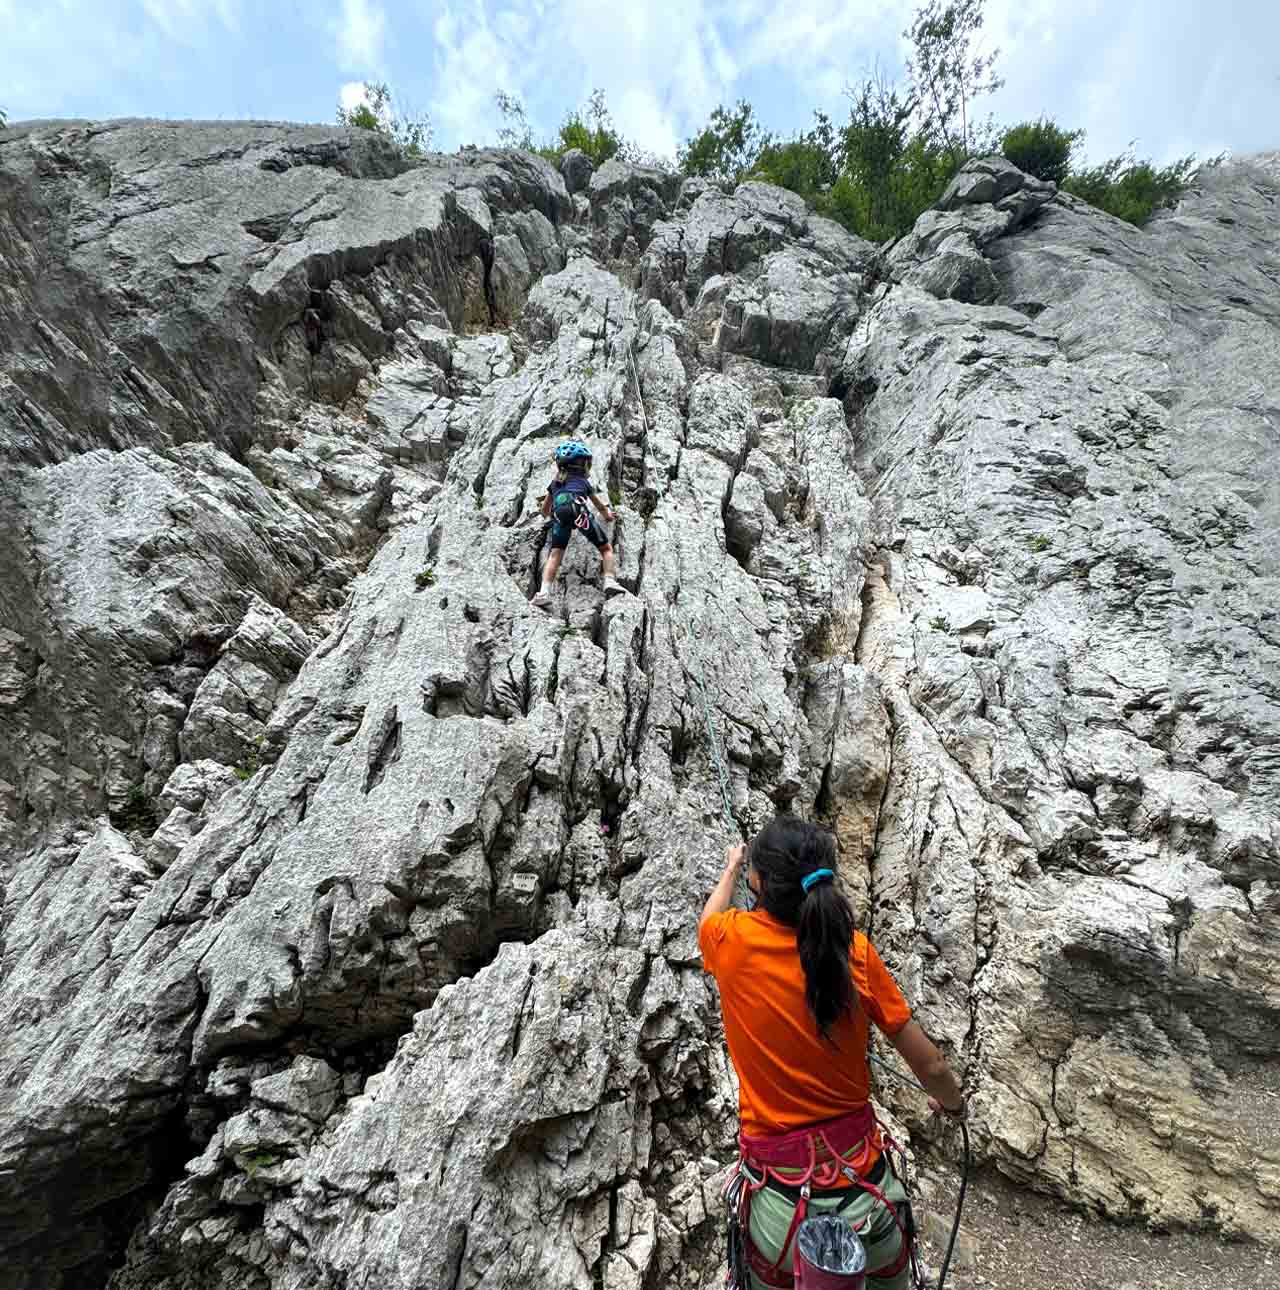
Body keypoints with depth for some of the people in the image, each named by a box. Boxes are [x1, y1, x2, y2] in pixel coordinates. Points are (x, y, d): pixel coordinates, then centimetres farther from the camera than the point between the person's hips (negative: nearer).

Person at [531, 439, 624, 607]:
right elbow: (600, 507, 44)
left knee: (555, 554, -2)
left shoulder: (555, 482, 36)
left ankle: (544, 593, -22)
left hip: (559, 512, 2)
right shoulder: (583, 481, 31)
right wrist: (608, 515, 66)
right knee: (606, 548, 9)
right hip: (578, 508, -2)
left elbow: (545, 510, 44)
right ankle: (610, 582, -11)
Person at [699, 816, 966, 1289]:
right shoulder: (854, 951, -14)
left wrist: (730, 868, 30)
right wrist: (952, 1102, 19)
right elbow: (931, 1066, -4)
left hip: (779, 1193, -1)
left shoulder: (730, 941, -15)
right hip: (863, 1176, 2)